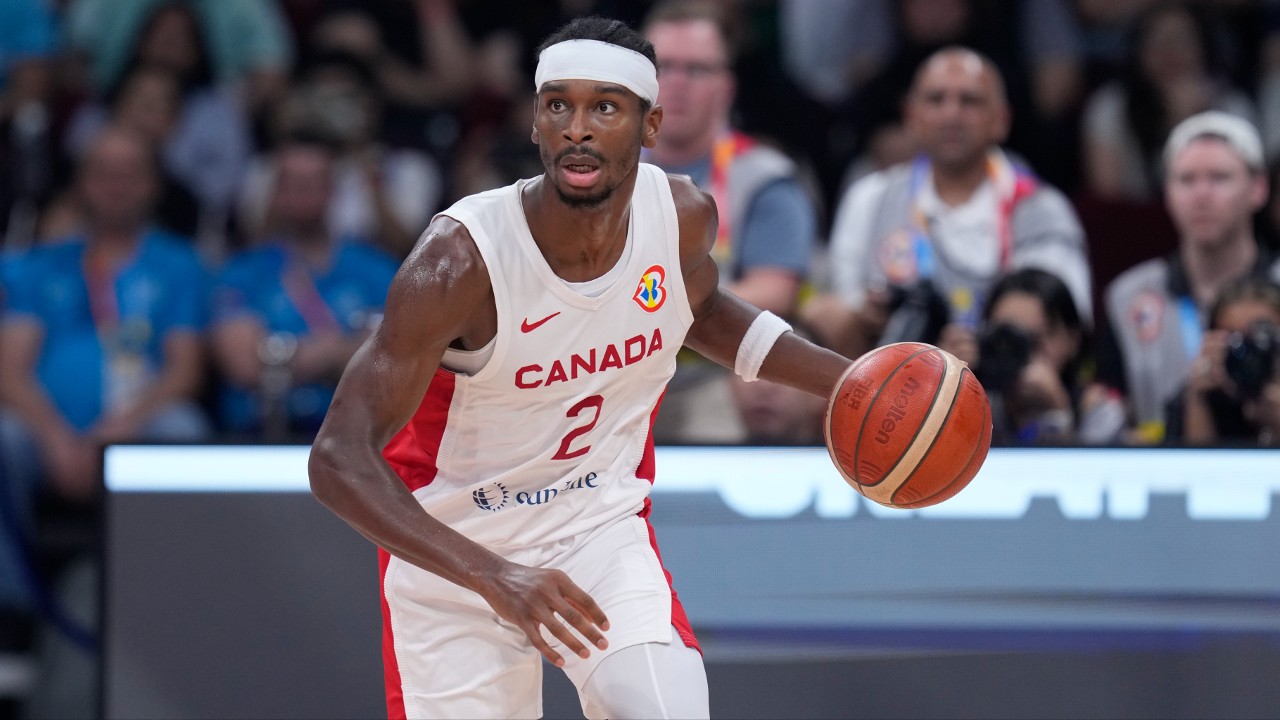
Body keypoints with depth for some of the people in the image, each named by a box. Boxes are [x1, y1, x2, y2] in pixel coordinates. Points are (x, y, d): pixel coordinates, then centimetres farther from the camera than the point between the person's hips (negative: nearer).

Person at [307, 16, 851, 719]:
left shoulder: (682, 217, -12)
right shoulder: (460, 260, -28)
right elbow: (339, 458, -30)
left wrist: (841, 378, 3)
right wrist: (492, 578, -41)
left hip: (603, 530, 3)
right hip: (452, 554, -3)